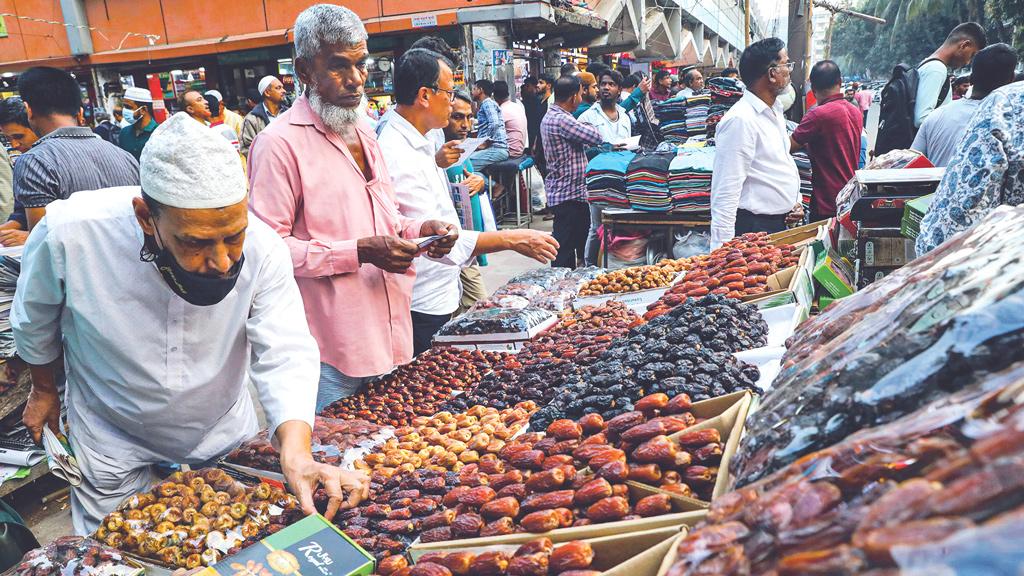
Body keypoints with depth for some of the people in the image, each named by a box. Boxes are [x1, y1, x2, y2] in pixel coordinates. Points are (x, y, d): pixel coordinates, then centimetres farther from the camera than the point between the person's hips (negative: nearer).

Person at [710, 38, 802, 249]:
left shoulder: (775, 110, 12)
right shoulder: (740, 120, -19)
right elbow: (726, 193, -23)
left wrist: (795, 199, 11)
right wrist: (722, 251, -26)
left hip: (781, 223, 9)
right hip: (754, 227, -9)